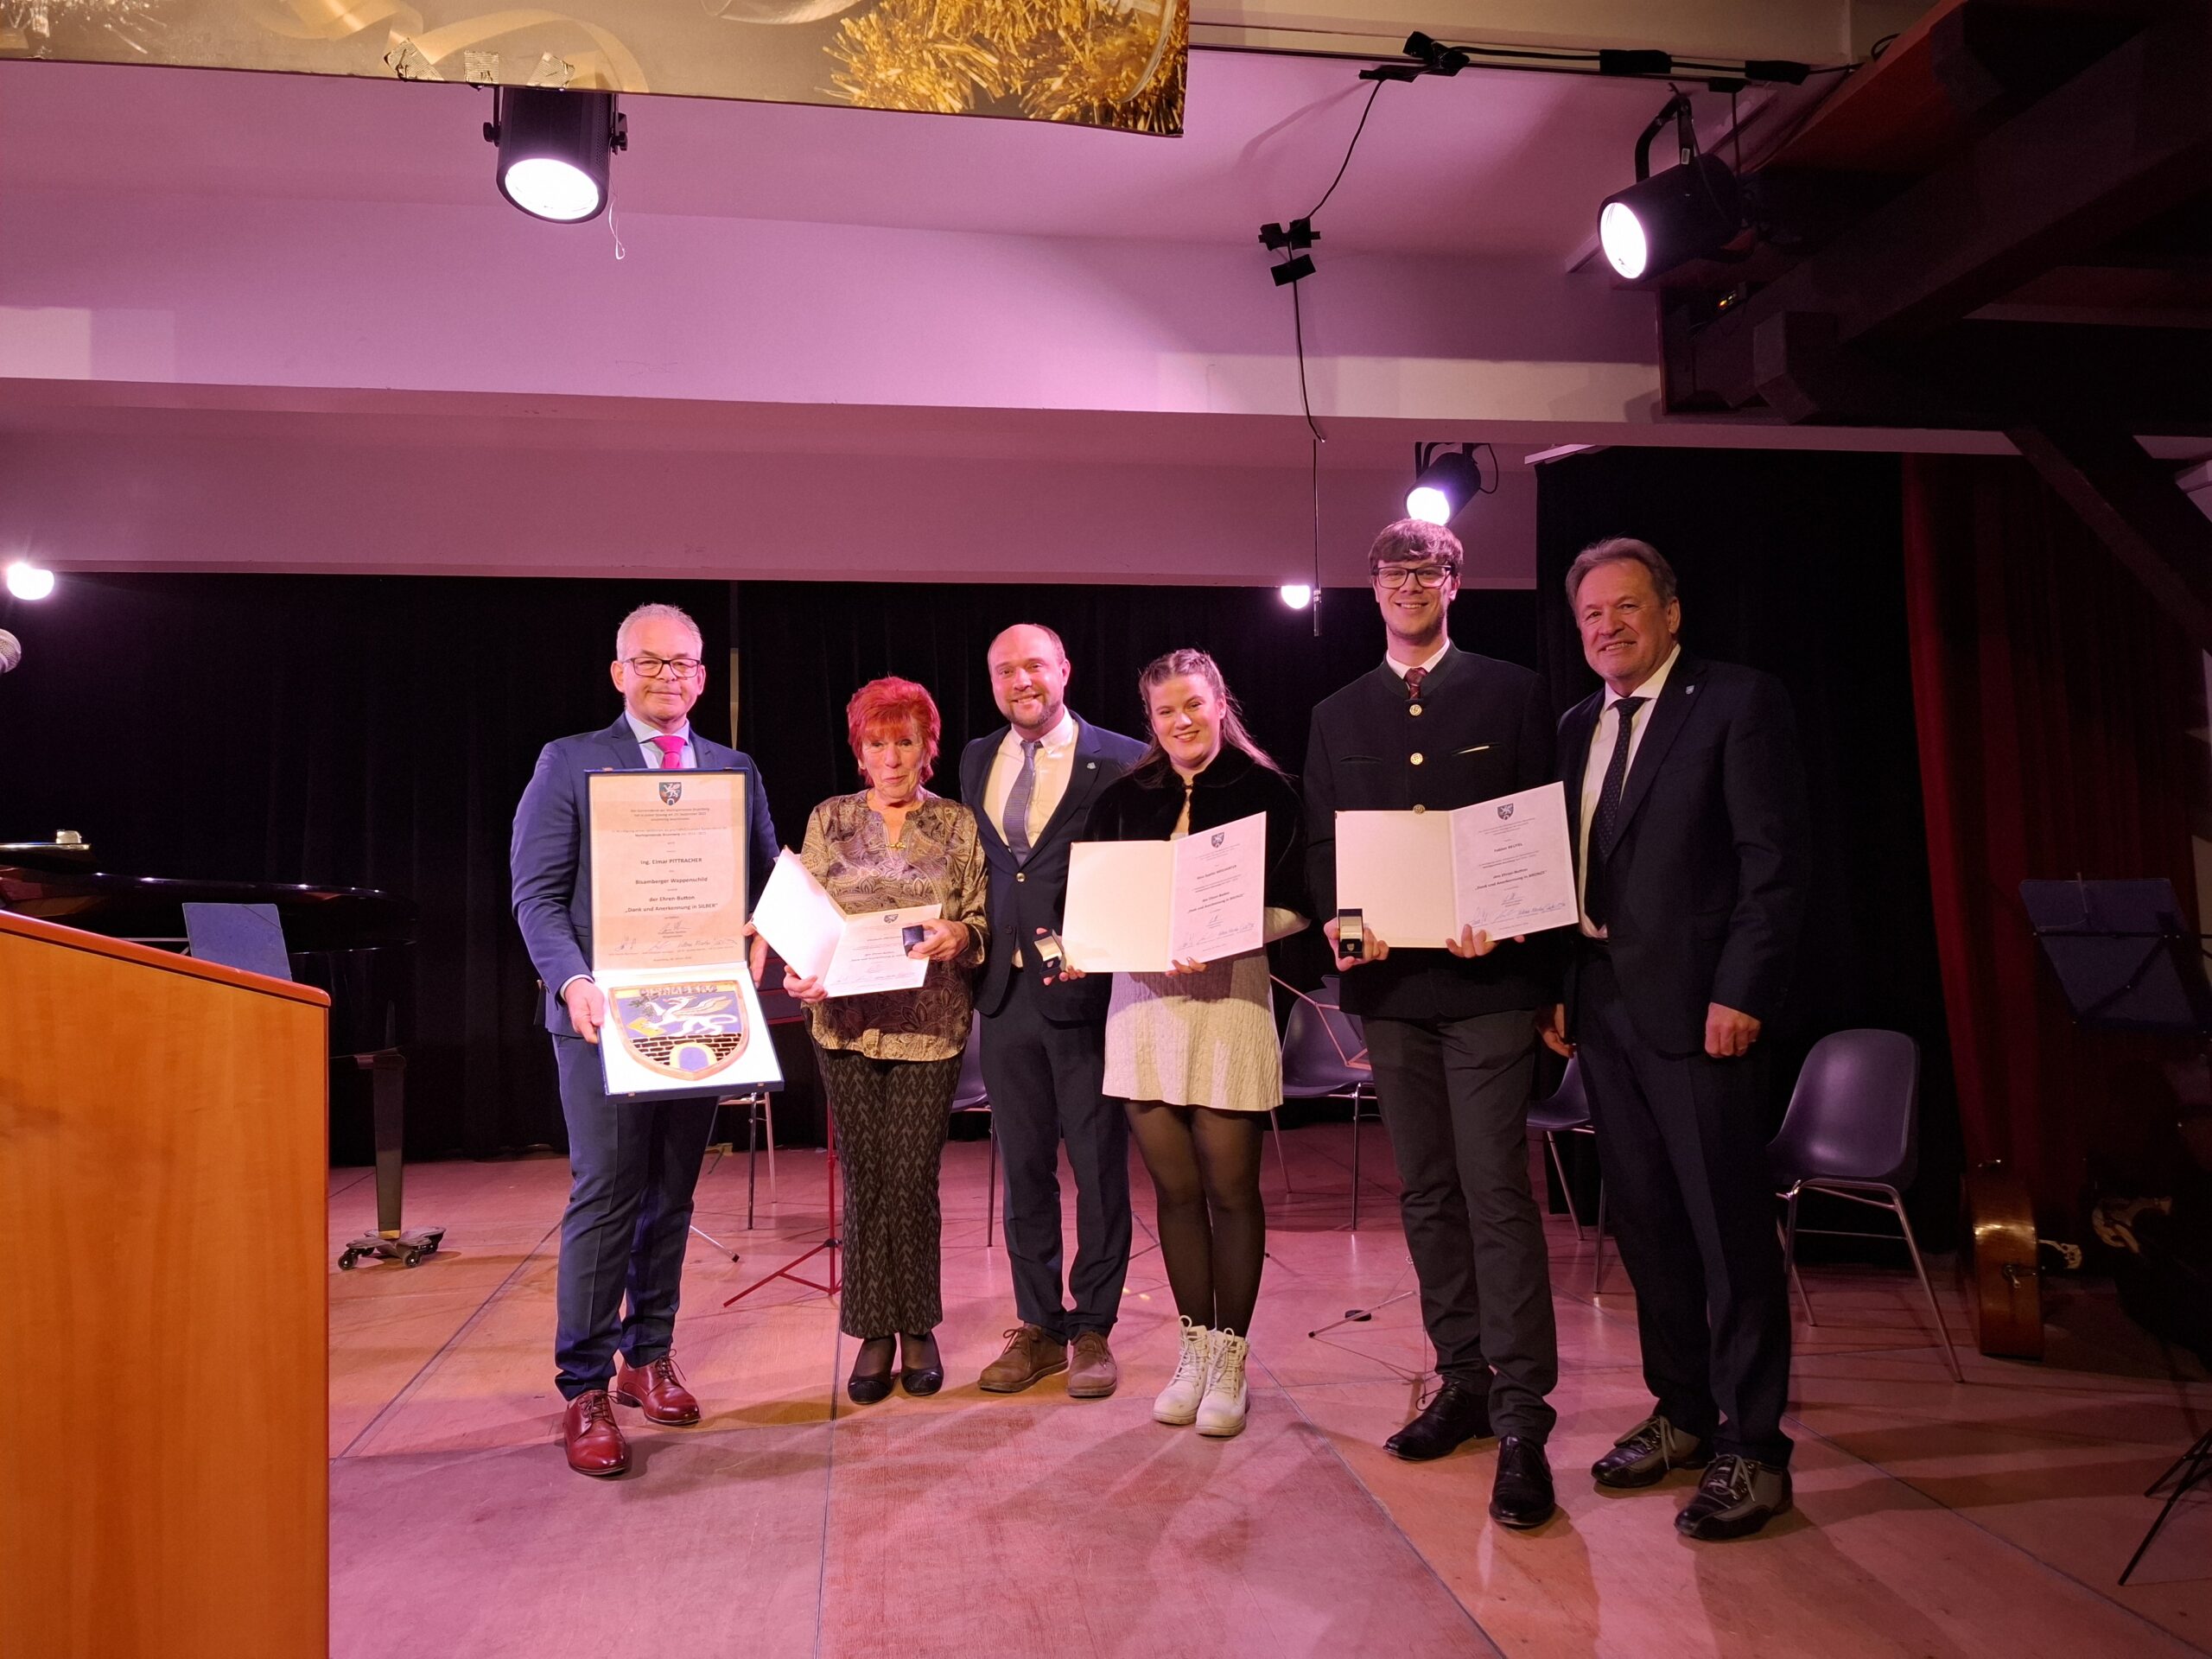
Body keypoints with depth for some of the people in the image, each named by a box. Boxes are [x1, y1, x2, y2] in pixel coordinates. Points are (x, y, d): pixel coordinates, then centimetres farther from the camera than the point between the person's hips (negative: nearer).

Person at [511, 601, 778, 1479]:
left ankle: (649, 1357, 27)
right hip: (606, 1012, -4)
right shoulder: (569, 763, 2)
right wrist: (572, 983, -19)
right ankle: (585, 1391, 8)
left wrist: (758, 944, -7)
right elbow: (536, 894, -5)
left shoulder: (737, 770, 12)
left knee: (672, 1194, 13)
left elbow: (768, 879, 14)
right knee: (605, 1196, -4)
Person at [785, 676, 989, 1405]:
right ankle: (874, 1332, 18)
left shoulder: (957, 824, 5)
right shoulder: (829, 820, 8)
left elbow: (983, 923, 3)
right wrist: (800, 973, -13)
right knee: (865, 1181, 5)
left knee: (913, 1182, 0)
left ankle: (917, 1328, 19)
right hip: (848, 1024, 1)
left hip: (930, 1027, -1)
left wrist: (960, 936, -19)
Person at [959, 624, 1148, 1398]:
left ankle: (1092, 1328, 21)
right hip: (1007, 989, 5)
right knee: (1023, 1168, 13)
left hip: (1087, 988, -5)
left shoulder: (1121, 761, -5)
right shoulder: (977, 761, 12)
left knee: (1099, 1166, 6)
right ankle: (1038, 1326, 26)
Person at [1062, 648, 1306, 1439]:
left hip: (1229, 999, -3)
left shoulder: (1266, 790, 1)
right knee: (1174, 1187, 9)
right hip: (1143, 1000, 3)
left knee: (1230, 1188, 2)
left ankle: (1230, 1355, 17)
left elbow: (1292, 906, -4)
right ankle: (1194, 1346, 23)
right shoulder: (1123, 799, 11)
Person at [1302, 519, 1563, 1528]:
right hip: (1389, 981, 4)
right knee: (1426, 1194, 11)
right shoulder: (1337, 716, 14)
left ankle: (1521, 1419, -1)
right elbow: (1319, 842, 12)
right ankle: (1463, 1383, 23)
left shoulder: (1511, 694, 4)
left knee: (1496, 1192, -8)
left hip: (1487, 976, -4)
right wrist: (1336, 921, -7)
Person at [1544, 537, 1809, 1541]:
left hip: (1696, 1006, -7)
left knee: (1729, 1229, 0)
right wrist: (1557, 990, 8)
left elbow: (1774, 861, -11)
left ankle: (1752, 1449, 11)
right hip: (1601, 1006, 7)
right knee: (1644, 1222, 14)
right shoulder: (1578, 727, 15)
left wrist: (1741, 993, -17)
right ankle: (1682, 1412, 28)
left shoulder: (1739, 704, -5)